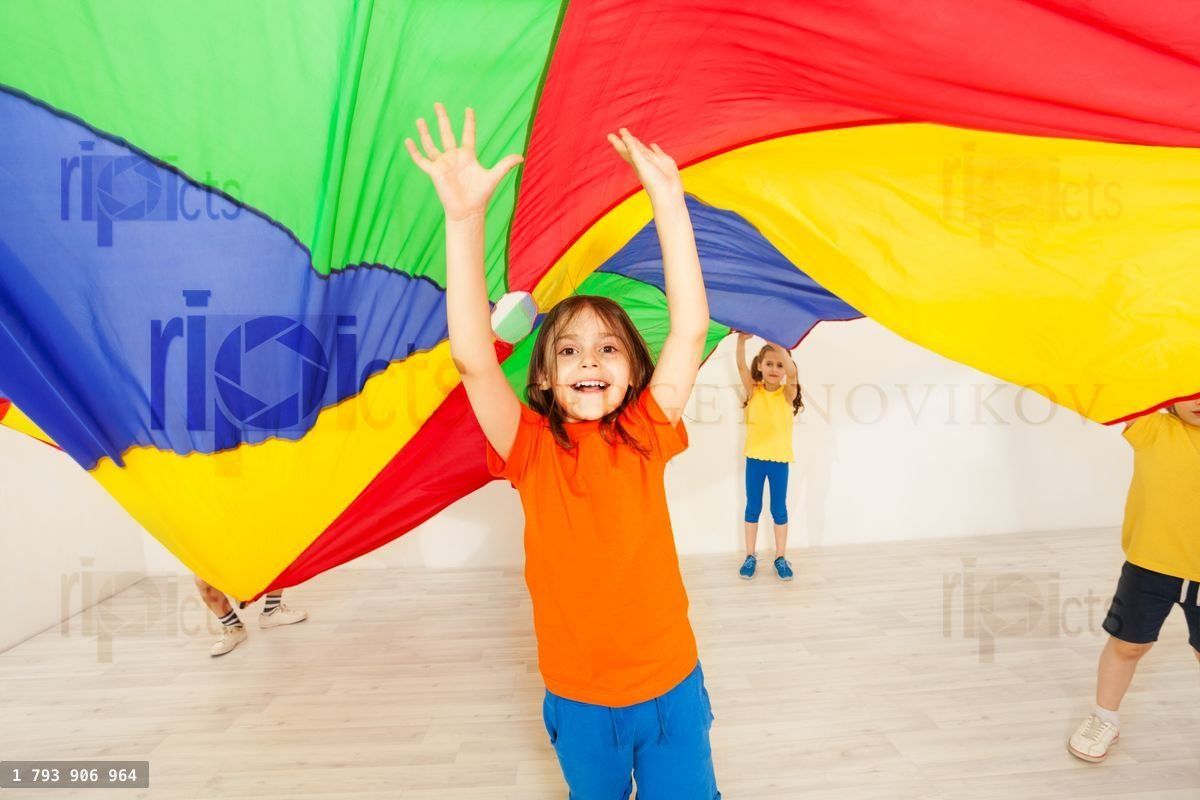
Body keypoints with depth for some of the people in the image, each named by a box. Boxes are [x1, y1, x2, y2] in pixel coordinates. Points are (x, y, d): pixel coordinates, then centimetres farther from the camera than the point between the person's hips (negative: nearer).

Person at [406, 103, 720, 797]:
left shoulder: (647, 435, -8)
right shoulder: (532, 449, -11)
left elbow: (692, 327, -16)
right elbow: (473, 357, -26)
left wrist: (668, 199, -21)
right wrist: (465, 219, -34)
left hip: (671, 686, 0)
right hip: (578, 700, 0)